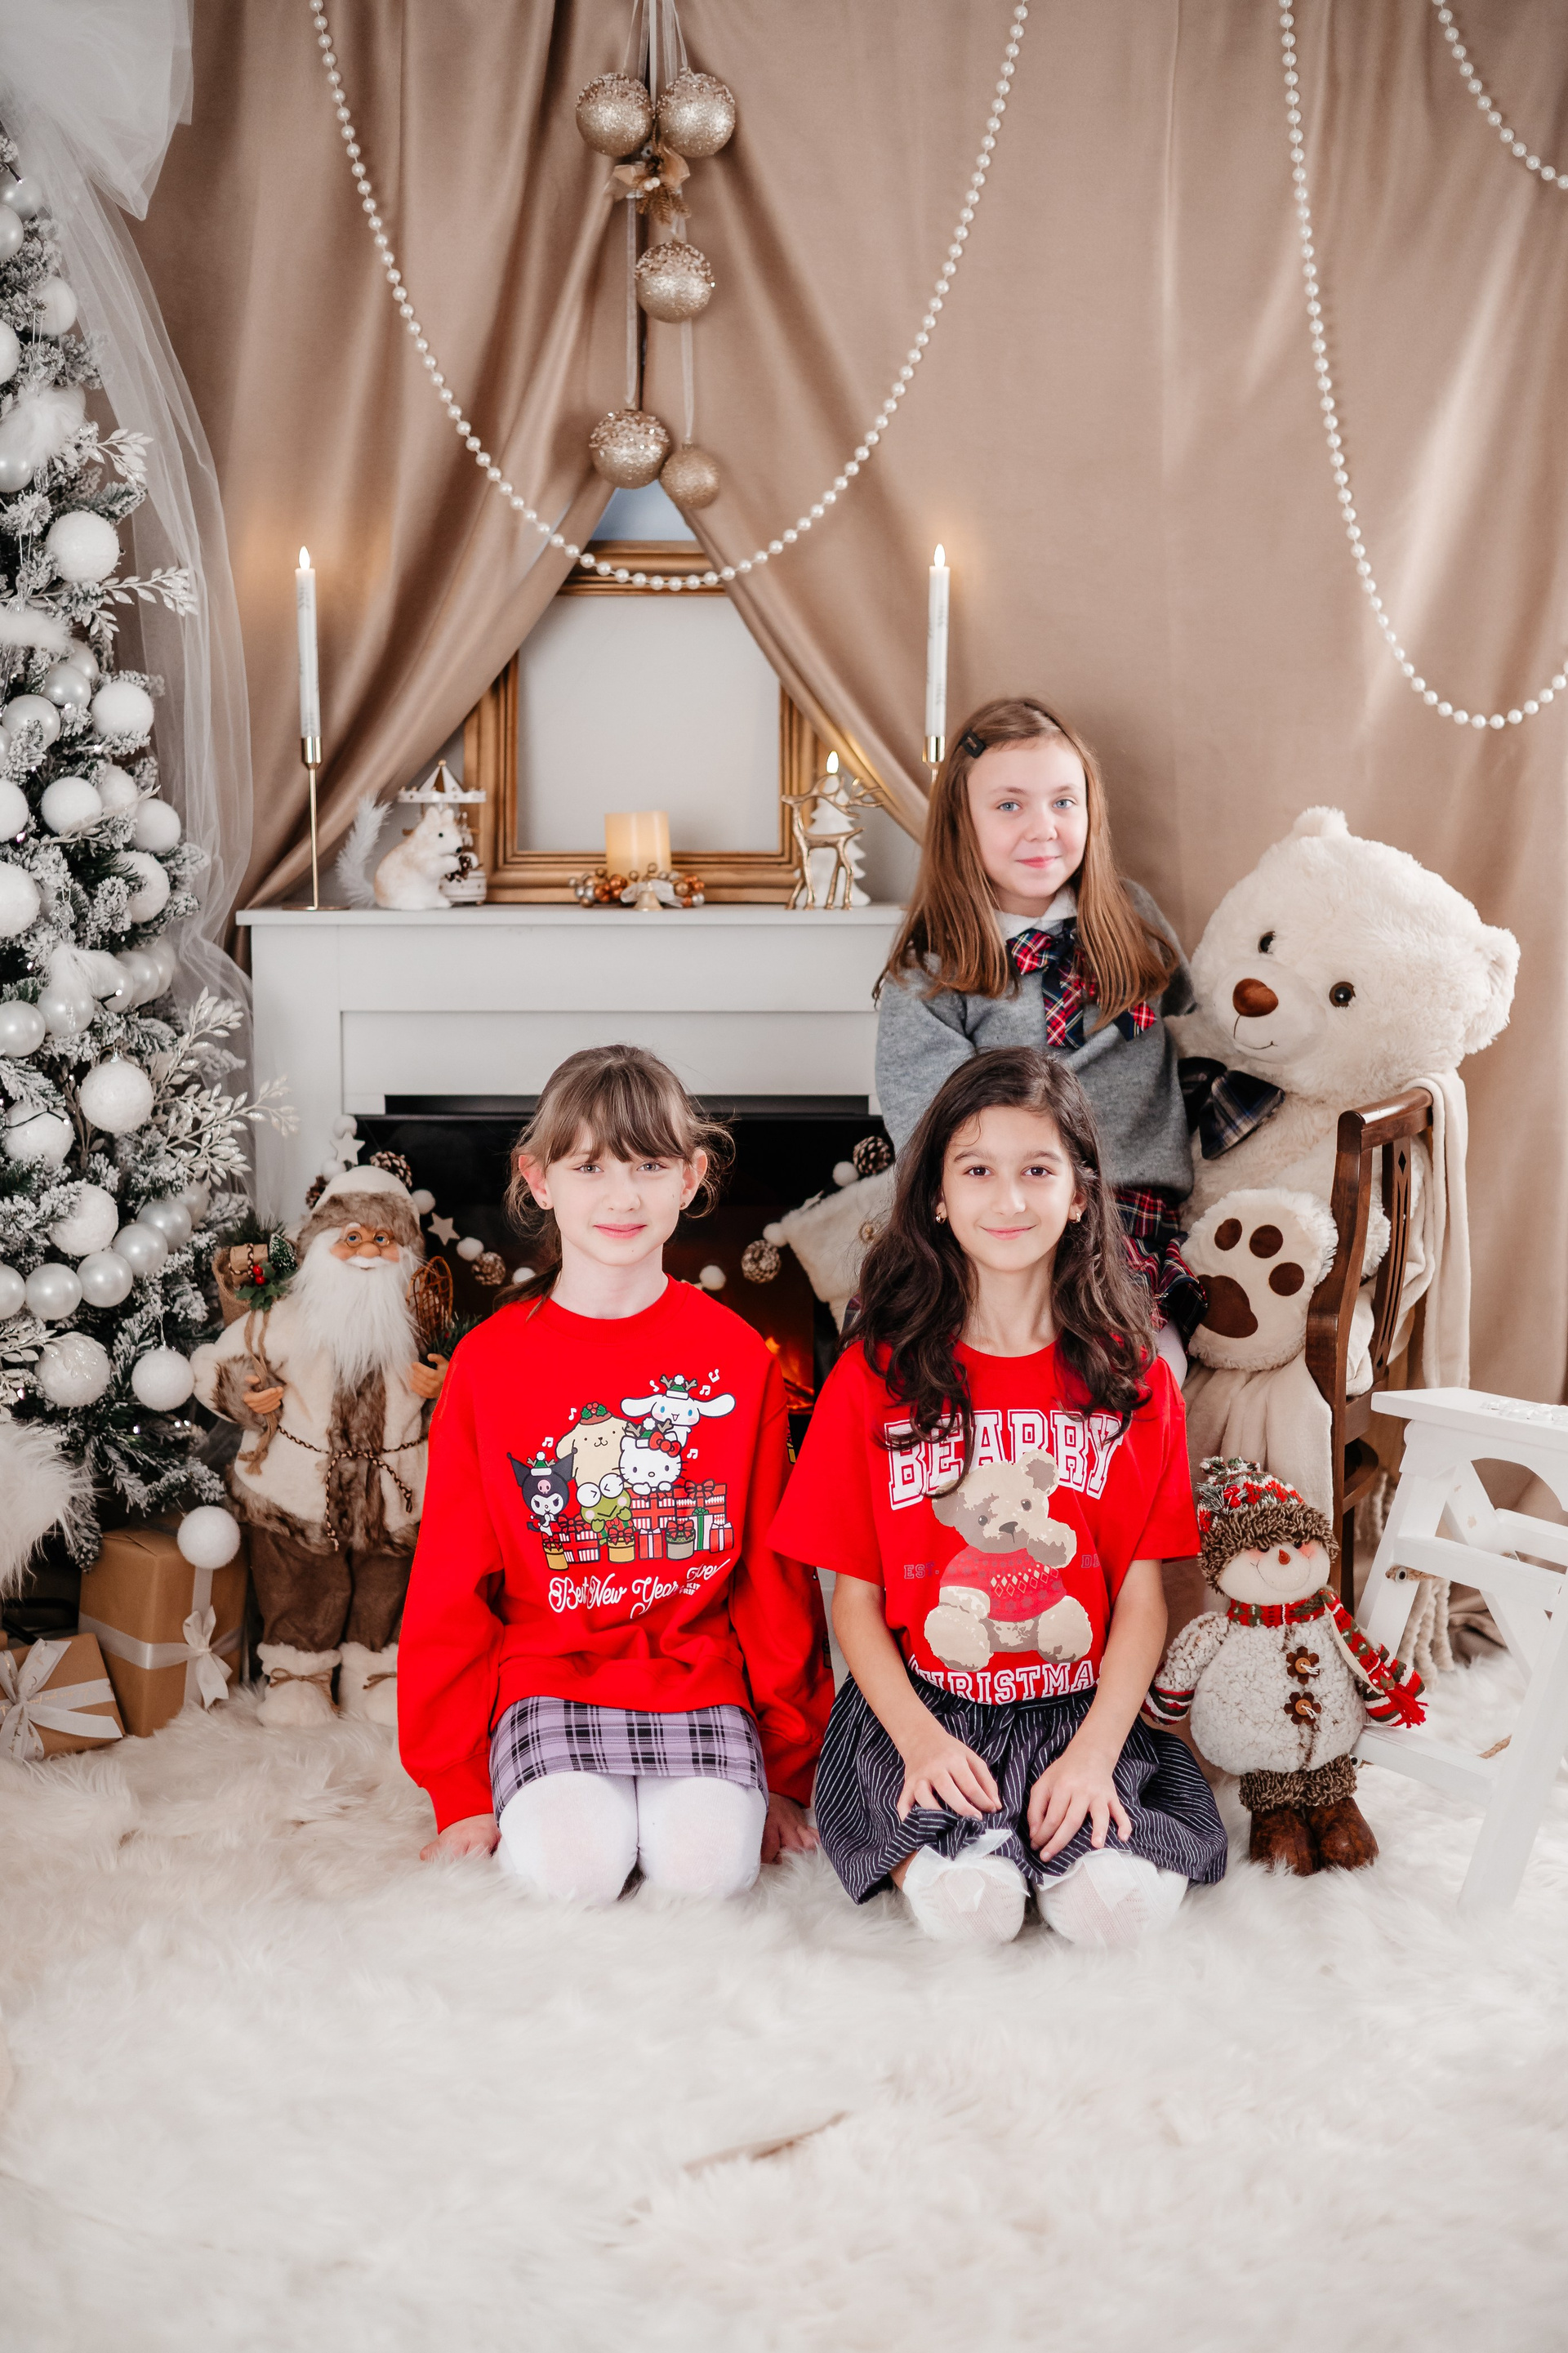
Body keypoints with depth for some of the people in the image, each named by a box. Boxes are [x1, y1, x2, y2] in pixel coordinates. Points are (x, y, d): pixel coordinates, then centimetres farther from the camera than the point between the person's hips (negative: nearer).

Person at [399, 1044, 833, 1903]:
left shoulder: (738, 1358, 2)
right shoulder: (489, 1361, 0)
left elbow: (776, 1573, 6)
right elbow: (450, 1584, 4)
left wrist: (788, 1771, 5)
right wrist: (460, 1794, 2)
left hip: (700, 1678, 1)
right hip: (547, 1677, 0)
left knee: (710, 1859, -24)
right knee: (572, 1865, -26)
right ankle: (540, 1800, 5)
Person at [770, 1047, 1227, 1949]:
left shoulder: (1131, 1378, 3)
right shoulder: (876, 1376, 1)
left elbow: (1144, 1597, 1)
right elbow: (855, 1597, 1)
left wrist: (1095, 1749, -14)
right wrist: (919, 1737, -15)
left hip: (1085, 1713, 1)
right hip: (919, 1712, -1)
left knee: (1118, 1897, -29)